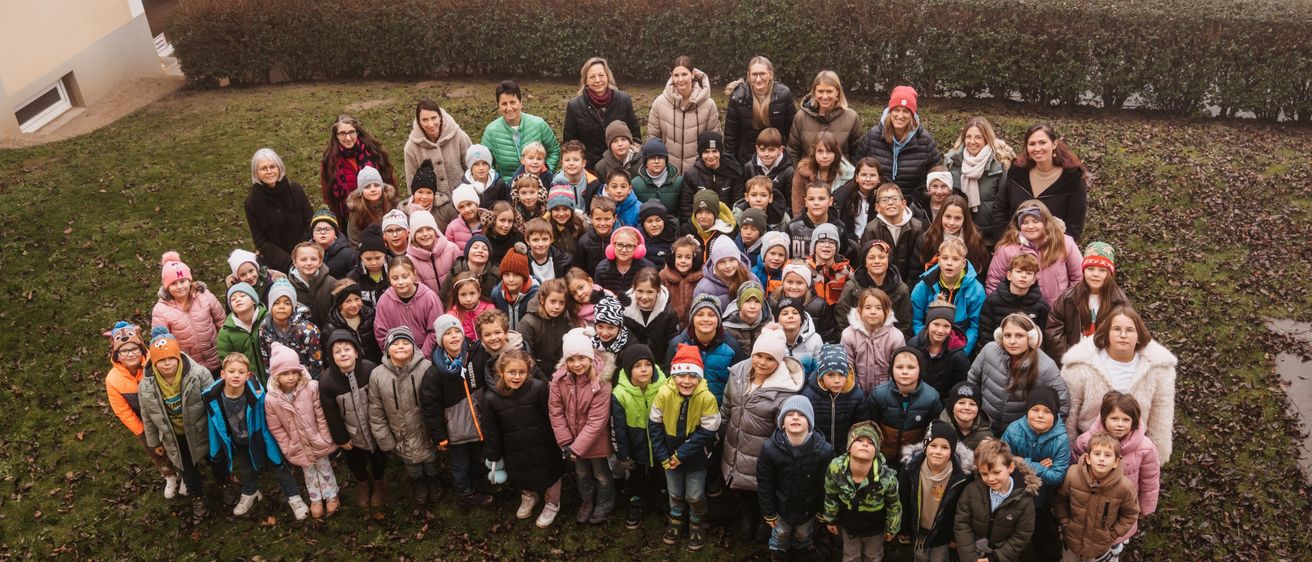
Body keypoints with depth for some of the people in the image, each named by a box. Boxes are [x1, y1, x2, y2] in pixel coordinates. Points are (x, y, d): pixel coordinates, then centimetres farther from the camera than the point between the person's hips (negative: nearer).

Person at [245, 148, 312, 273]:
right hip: (276, 263, -1)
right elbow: (260, 242, -5)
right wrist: (289, 262, -15)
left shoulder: (295, 189, -5)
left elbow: (311, 223, -1)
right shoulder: (252, 201, -7)